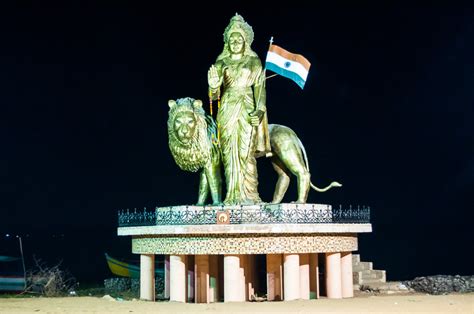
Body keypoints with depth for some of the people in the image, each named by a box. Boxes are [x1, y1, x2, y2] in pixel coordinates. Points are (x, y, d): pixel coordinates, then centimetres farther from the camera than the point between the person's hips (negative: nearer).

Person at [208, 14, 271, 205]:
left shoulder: (254, 62, 8)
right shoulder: (221, 63, 13)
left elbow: (260, 88, 1)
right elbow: (215, 94, 8)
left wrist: (260, 110, -14)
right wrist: (213, 85, -16)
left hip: (247, 111, -2)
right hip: (227, 111, 2)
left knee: (245, 152, -8)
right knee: (229, 152, -2)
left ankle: (248, 195, -6)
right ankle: (233, 196, -1)